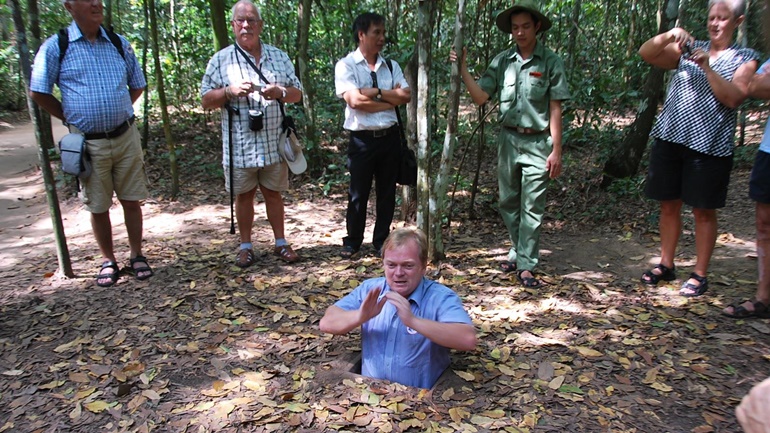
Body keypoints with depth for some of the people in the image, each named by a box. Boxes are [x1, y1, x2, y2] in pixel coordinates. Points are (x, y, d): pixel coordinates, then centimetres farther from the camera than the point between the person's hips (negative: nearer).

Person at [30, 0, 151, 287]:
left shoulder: (119, 44, 6)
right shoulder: (55, 47, -3)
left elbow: (138, 86, 17)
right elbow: (38, 93, 3)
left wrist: (118, 111, 11)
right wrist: (72, 118, 2)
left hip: (126, 137, 2)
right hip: (88, 143, -2)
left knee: (132, 201, 7)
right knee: (98, 207, 8)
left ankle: (136, 255, 21)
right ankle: (108, 261, 22)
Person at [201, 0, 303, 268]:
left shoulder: (279, 57, 10)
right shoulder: (221, 60, 3)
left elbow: (297, 93, 10)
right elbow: (206, 100, 2)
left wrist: (280, 92, -12)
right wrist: (230, 91, -16)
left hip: (273, 142, 1)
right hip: (239, 144, -1)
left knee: (273, 193, 11)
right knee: (244, 195, 9)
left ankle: (281, 243, 23)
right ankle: (246, 246, 22)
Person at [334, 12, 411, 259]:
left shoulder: (391, 66, 11)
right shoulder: (346, 65, -4)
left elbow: (406, 96, -2)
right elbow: (355, 101, -17)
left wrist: (375, 92, -12)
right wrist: (390, 99, -8)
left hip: (390, 137, 4)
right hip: (362, 139, -4)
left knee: (387, 193, 11)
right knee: (358, 194, 5)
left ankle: (381, 241, 25)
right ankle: (352, 242, 21)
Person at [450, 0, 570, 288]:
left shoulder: (550, 62, -3)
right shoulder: (502, 61, 6)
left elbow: (555, 110, -3)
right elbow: (480, 97, 1)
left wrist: (556, 151, -6)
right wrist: (463, 68, -9)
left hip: (537, 143, -4)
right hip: (508, 139, 4)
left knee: (532, 207, -1)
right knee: (508, 203, 12)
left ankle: (525, 266, 4)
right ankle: (518, 252, 29)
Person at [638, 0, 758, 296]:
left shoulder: (745, 59, 5)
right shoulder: (688, 50, 13)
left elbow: (733, 98, -11)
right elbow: (646, 53, 2)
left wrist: (707, 67, -19)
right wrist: (669, 35, -14)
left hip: (709, 145, -3)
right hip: (669, 138, 3)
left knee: (703, 211, 3)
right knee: (668, 205, 9)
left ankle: (700, 275, 13)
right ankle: (666, 265, 22)